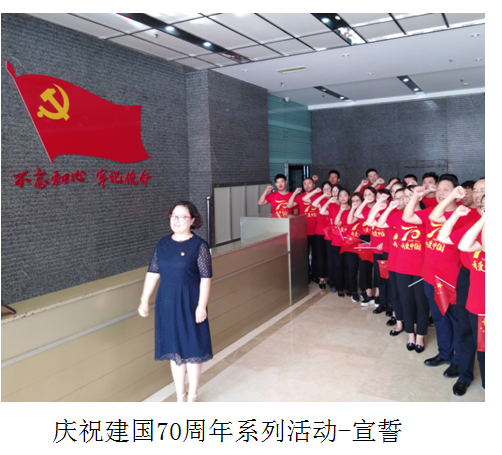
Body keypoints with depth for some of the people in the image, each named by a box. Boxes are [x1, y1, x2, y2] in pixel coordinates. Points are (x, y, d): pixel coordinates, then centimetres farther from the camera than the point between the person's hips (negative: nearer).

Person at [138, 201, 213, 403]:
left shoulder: (199, 245, -10)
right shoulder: (162, 244, 3)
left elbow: (205, 278, -12)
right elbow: (153, 273, 6)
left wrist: (202, 306, -16)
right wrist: (145, 300, 6)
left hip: (190, 304, -4)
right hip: (167, 304, 4)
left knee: (192, 351, 8)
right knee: (174, 351, 14)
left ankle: (192, 396, 27)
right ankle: (180, 396, 31)